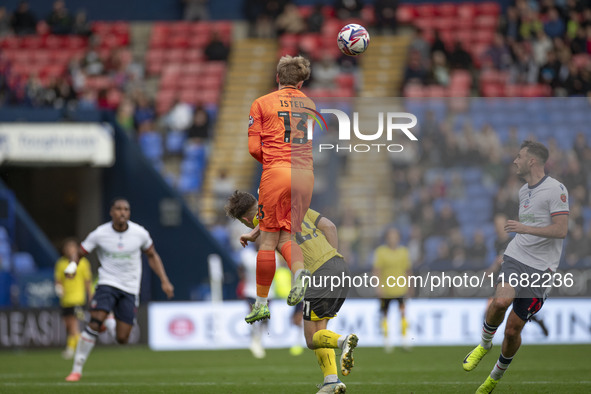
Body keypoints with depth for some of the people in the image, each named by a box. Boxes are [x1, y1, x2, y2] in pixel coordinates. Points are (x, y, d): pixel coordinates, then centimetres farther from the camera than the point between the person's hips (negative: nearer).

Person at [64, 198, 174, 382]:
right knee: (95, 323, -26)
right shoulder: (99, 234, -9)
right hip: (108, 283, -2)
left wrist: (164, 280, 5)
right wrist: (72, 265, -24)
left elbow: (152, 256, 12)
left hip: (130, 289, 2)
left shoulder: (140, 233, -5)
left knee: (122, 339, -5)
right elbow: (78, 253, -1)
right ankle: (77, 369, -18)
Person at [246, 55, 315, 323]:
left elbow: (253, 147, 1)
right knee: (285, 237, 10)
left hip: (277, 171, -3)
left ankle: (261, 303, 5)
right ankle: (300, 272, -21)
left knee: (269, 239, 2)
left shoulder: (262, 104, 5)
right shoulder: (310, 104, 16)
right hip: (306, 174, 3)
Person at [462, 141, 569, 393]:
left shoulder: (555, 189, -9)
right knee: (501, 301, -28)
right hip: (515, 258, 5)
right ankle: (484, 343, -2)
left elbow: (560, 230, -15)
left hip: (541, 268, -5)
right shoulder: (523, 191, 15)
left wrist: (524, 229, -19)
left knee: (513, 329, 1)